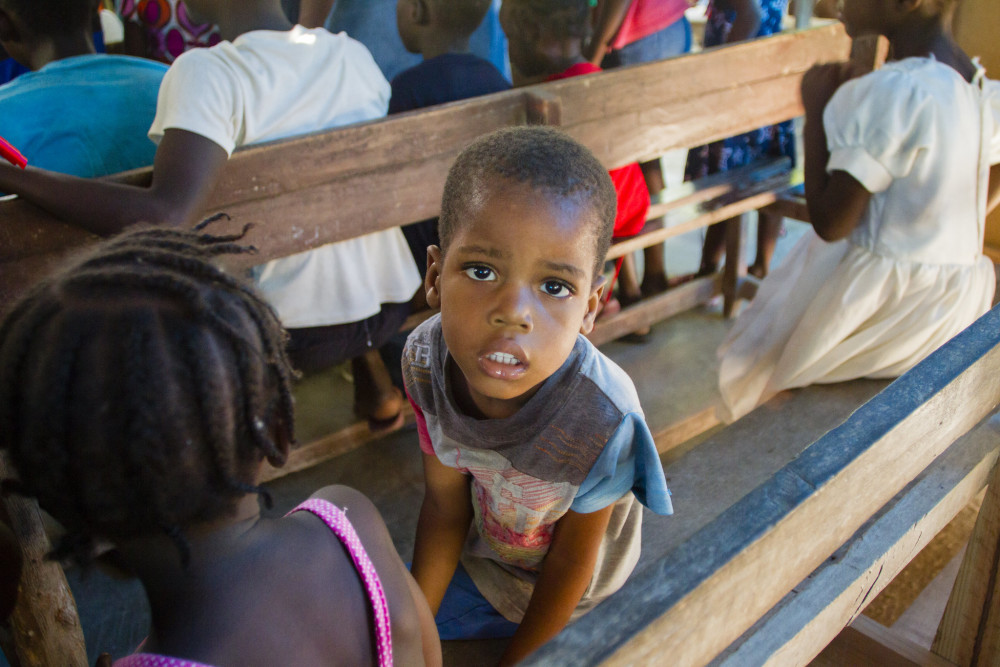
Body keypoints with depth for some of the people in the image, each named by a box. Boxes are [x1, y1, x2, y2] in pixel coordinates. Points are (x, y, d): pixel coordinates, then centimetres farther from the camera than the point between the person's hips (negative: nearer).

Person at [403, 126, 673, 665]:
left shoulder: (602, 422, -39)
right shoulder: (425, 359, -27)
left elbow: (570, 565, -21)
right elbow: (444, 507, -12)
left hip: (561, 600, -3)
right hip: (480, 554, 3)